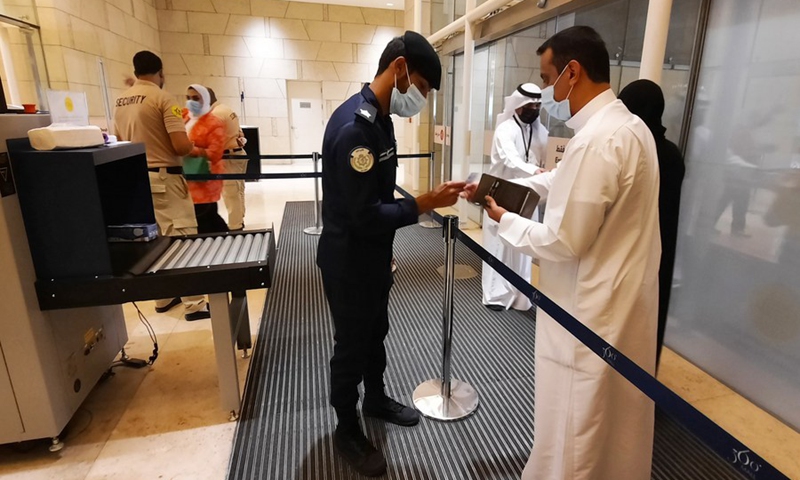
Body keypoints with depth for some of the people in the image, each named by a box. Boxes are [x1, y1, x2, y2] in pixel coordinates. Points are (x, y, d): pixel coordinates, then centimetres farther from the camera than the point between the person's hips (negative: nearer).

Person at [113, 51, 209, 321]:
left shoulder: (121, 102, 11)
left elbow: (120, 141, 19)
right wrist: (193, 148, 2)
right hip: (163, 177, -8)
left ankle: (164, 297, 26)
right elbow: (181, 146, -19)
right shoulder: (162, 98, -11)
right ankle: (194, 304, -3)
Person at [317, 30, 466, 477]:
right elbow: (365, 215, -27)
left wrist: (386, 253, 17)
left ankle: (376, 398, 47)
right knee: (352, 345, 9)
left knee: (376, 334, 24)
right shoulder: (354, 126, -27)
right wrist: (426, 203, -22)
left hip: (374, 255, 9)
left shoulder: (379, 118, 6)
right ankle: (347, 430, 32)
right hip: (349, 261, -9)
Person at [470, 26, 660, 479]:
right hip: (624, 305, 10)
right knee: (614, 421, 28)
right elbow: (564, 179, 15)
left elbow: (564, 242, -24)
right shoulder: (629, 125, 6)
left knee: (573, 437, 12)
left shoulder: (596, 140, -26)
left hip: (591, 315, -10)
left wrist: (505, 220, -9)